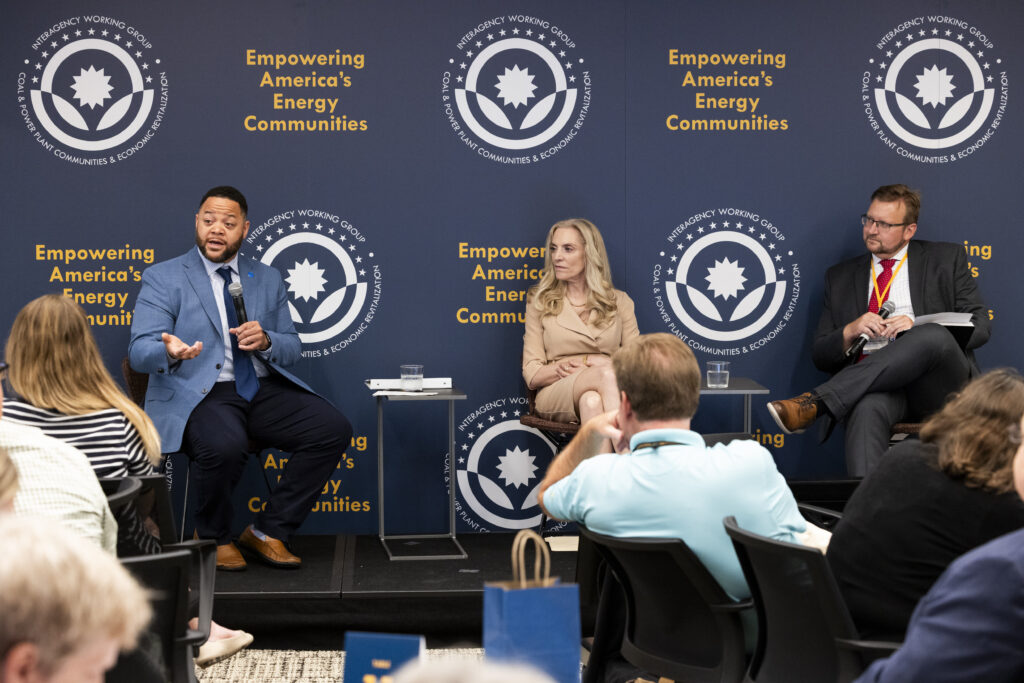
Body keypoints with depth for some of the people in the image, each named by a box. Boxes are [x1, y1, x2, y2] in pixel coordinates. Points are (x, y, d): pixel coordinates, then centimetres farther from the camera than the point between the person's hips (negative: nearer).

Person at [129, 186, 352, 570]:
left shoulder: (267, 279, 17)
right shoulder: (162, 278, 3)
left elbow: (292, 348, 16)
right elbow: (140, 350, -7)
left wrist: (266, 340, -9)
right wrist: (170, 351, -32)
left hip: (263, 391, 5)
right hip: (198, 394, -5)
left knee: (333, 428, -19)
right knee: (225, 445, -37)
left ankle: (268, 531, -4)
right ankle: (212, 538, -6)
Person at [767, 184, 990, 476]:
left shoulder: (946, 258, 18)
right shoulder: (840, 277, 23)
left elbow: (980, 325, 9)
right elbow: (820, 357, 19)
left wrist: (919, 328, -10)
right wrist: (850, 332, -5)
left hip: (938, 386, 0)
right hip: (879, 386, 1)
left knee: (933, 336, -37)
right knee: (867, 407, -39)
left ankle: (815, 402, -38)